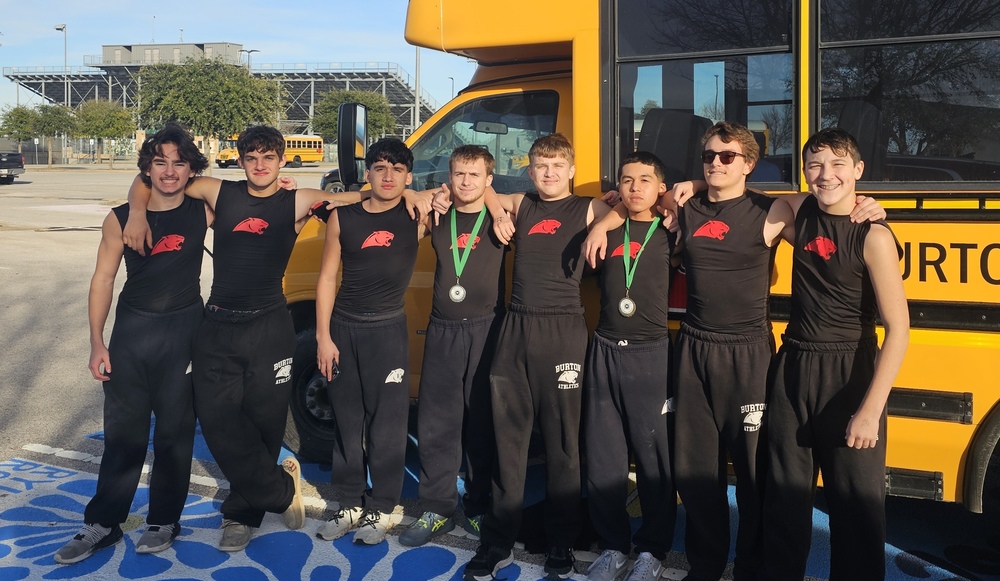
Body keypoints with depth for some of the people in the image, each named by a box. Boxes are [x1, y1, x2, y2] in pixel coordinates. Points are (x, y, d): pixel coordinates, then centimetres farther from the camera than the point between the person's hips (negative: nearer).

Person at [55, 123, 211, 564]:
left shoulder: (203, 211, -4)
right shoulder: (120, 219, -3)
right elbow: (103, 279, 1)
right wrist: (97, 343, -3)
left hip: (184, 329, -1)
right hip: (132, 328, 1)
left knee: (175, 430, 7)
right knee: (122, 430, 8)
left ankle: (163, 522, 22)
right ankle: (102, 524, 20)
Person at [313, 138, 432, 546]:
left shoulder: (416, 218, -3)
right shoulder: (342, 218, 3)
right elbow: (327, 278, 4)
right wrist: (323, 336, -1)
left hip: (388, 329, -2)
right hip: (343, 328, 2)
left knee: (386, 424, 1)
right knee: (346, 421, 10)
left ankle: (379, 509, 14)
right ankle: (349, 504, 23)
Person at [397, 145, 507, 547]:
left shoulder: (497, 218, 2)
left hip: (485, 331, -2)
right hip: (442, 332, 3)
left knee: (482, 423, 5)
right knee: (435, 424, 4)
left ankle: (479, 508, 18)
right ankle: (437, 509, 14)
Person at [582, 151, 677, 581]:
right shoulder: (607, 229, 9)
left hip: (651, 355, -3)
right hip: (605, 353, 3)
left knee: (655, 458, 4)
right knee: (602, 457, 7)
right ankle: (613, 545, 22)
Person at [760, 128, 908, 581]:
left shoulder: (872, 236, -12)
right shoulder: (801, 214, 3)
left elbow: (898, 328, -15)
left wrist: (871, 410, -19)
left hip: (849, 376, -5)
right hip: (791, 370, 5)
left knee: (857, 502, 4)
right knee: (784, 494, 12)